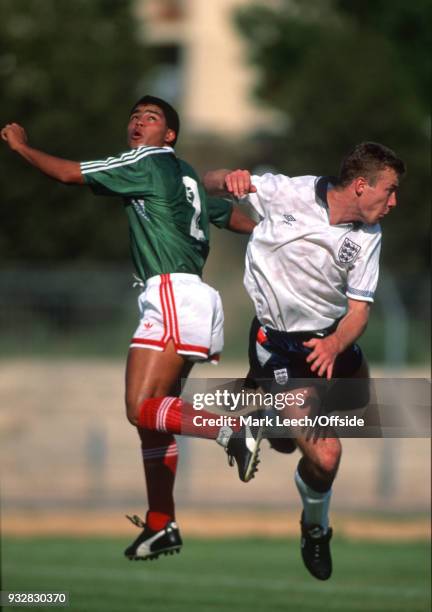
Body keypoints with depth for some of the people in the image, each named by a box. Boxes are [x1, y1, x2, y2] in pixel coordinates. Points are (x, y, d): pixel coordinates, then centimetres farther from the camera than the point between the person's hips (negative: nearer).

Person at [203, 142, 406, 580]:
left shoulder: (368, 236, -5)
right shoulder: (288, 193, -16)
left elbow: (359, 309, -4)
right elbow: (210, 185, -4)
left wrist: (334, 345, -27)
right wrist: (229, 179, -30)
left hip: (332, 336, 6)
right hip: (279, 344, -6)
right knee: (324, 457, -17)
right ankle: (315, 530, 15)